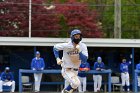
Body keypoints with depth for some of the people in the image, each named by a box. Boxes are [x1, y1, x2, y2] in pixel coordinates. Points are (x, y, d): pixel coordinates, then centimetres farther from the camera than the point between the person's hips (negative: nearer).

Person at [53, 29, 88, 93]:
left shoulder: (83, 46, -8)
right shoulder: (66, 46, -16)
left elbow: (84, 59, -16)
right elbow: (55, 47, 1)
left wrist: (79, 51, -28)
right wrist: (57, 58, -9)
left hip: (75, 71, 5)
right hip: (66, 70, -5)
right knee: (76, 83, -25)